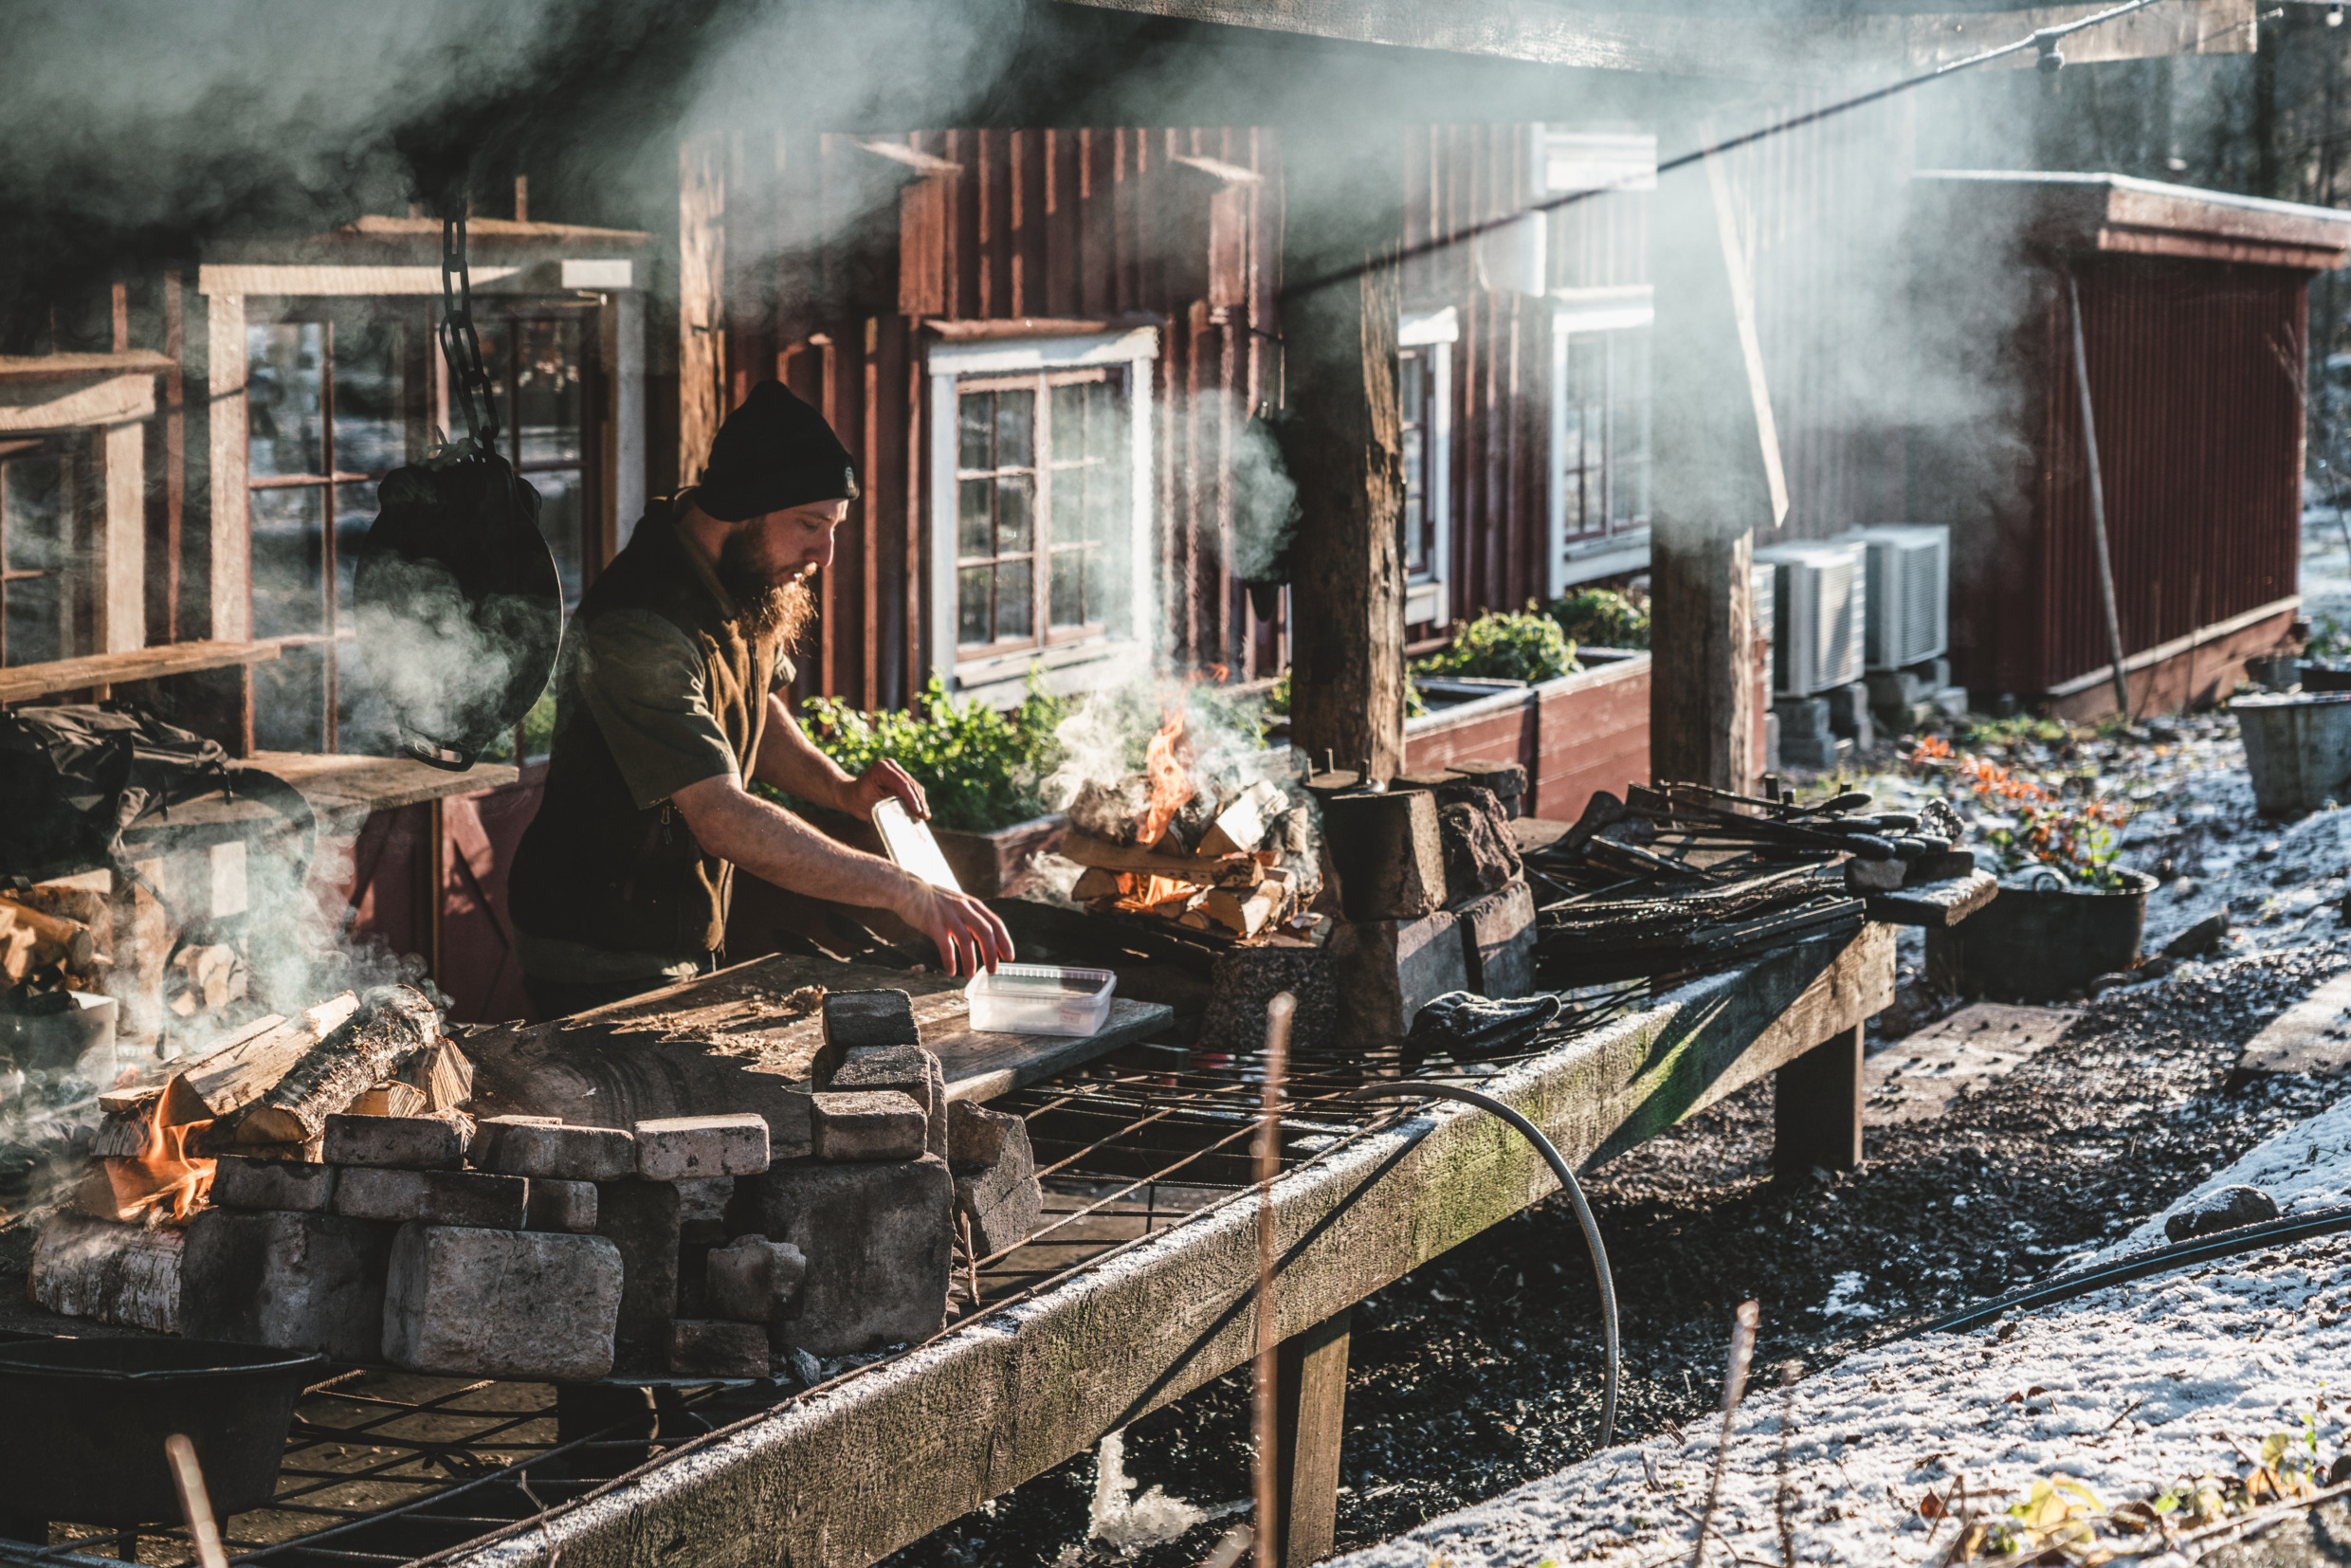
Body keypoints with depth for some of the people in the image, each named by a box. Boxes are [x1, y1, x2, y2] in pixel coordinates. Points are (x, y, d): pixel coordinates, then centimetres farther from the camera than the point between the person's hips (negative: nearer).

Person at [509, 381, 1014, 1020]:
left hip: (690, 942, 9)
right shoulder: (639, 634, -30)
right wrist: (905, 893, -39)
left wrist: (841, 789, -3)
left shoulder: (751, 588, 0)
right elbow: (722, 818, -37)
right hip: (605, 967, -9)